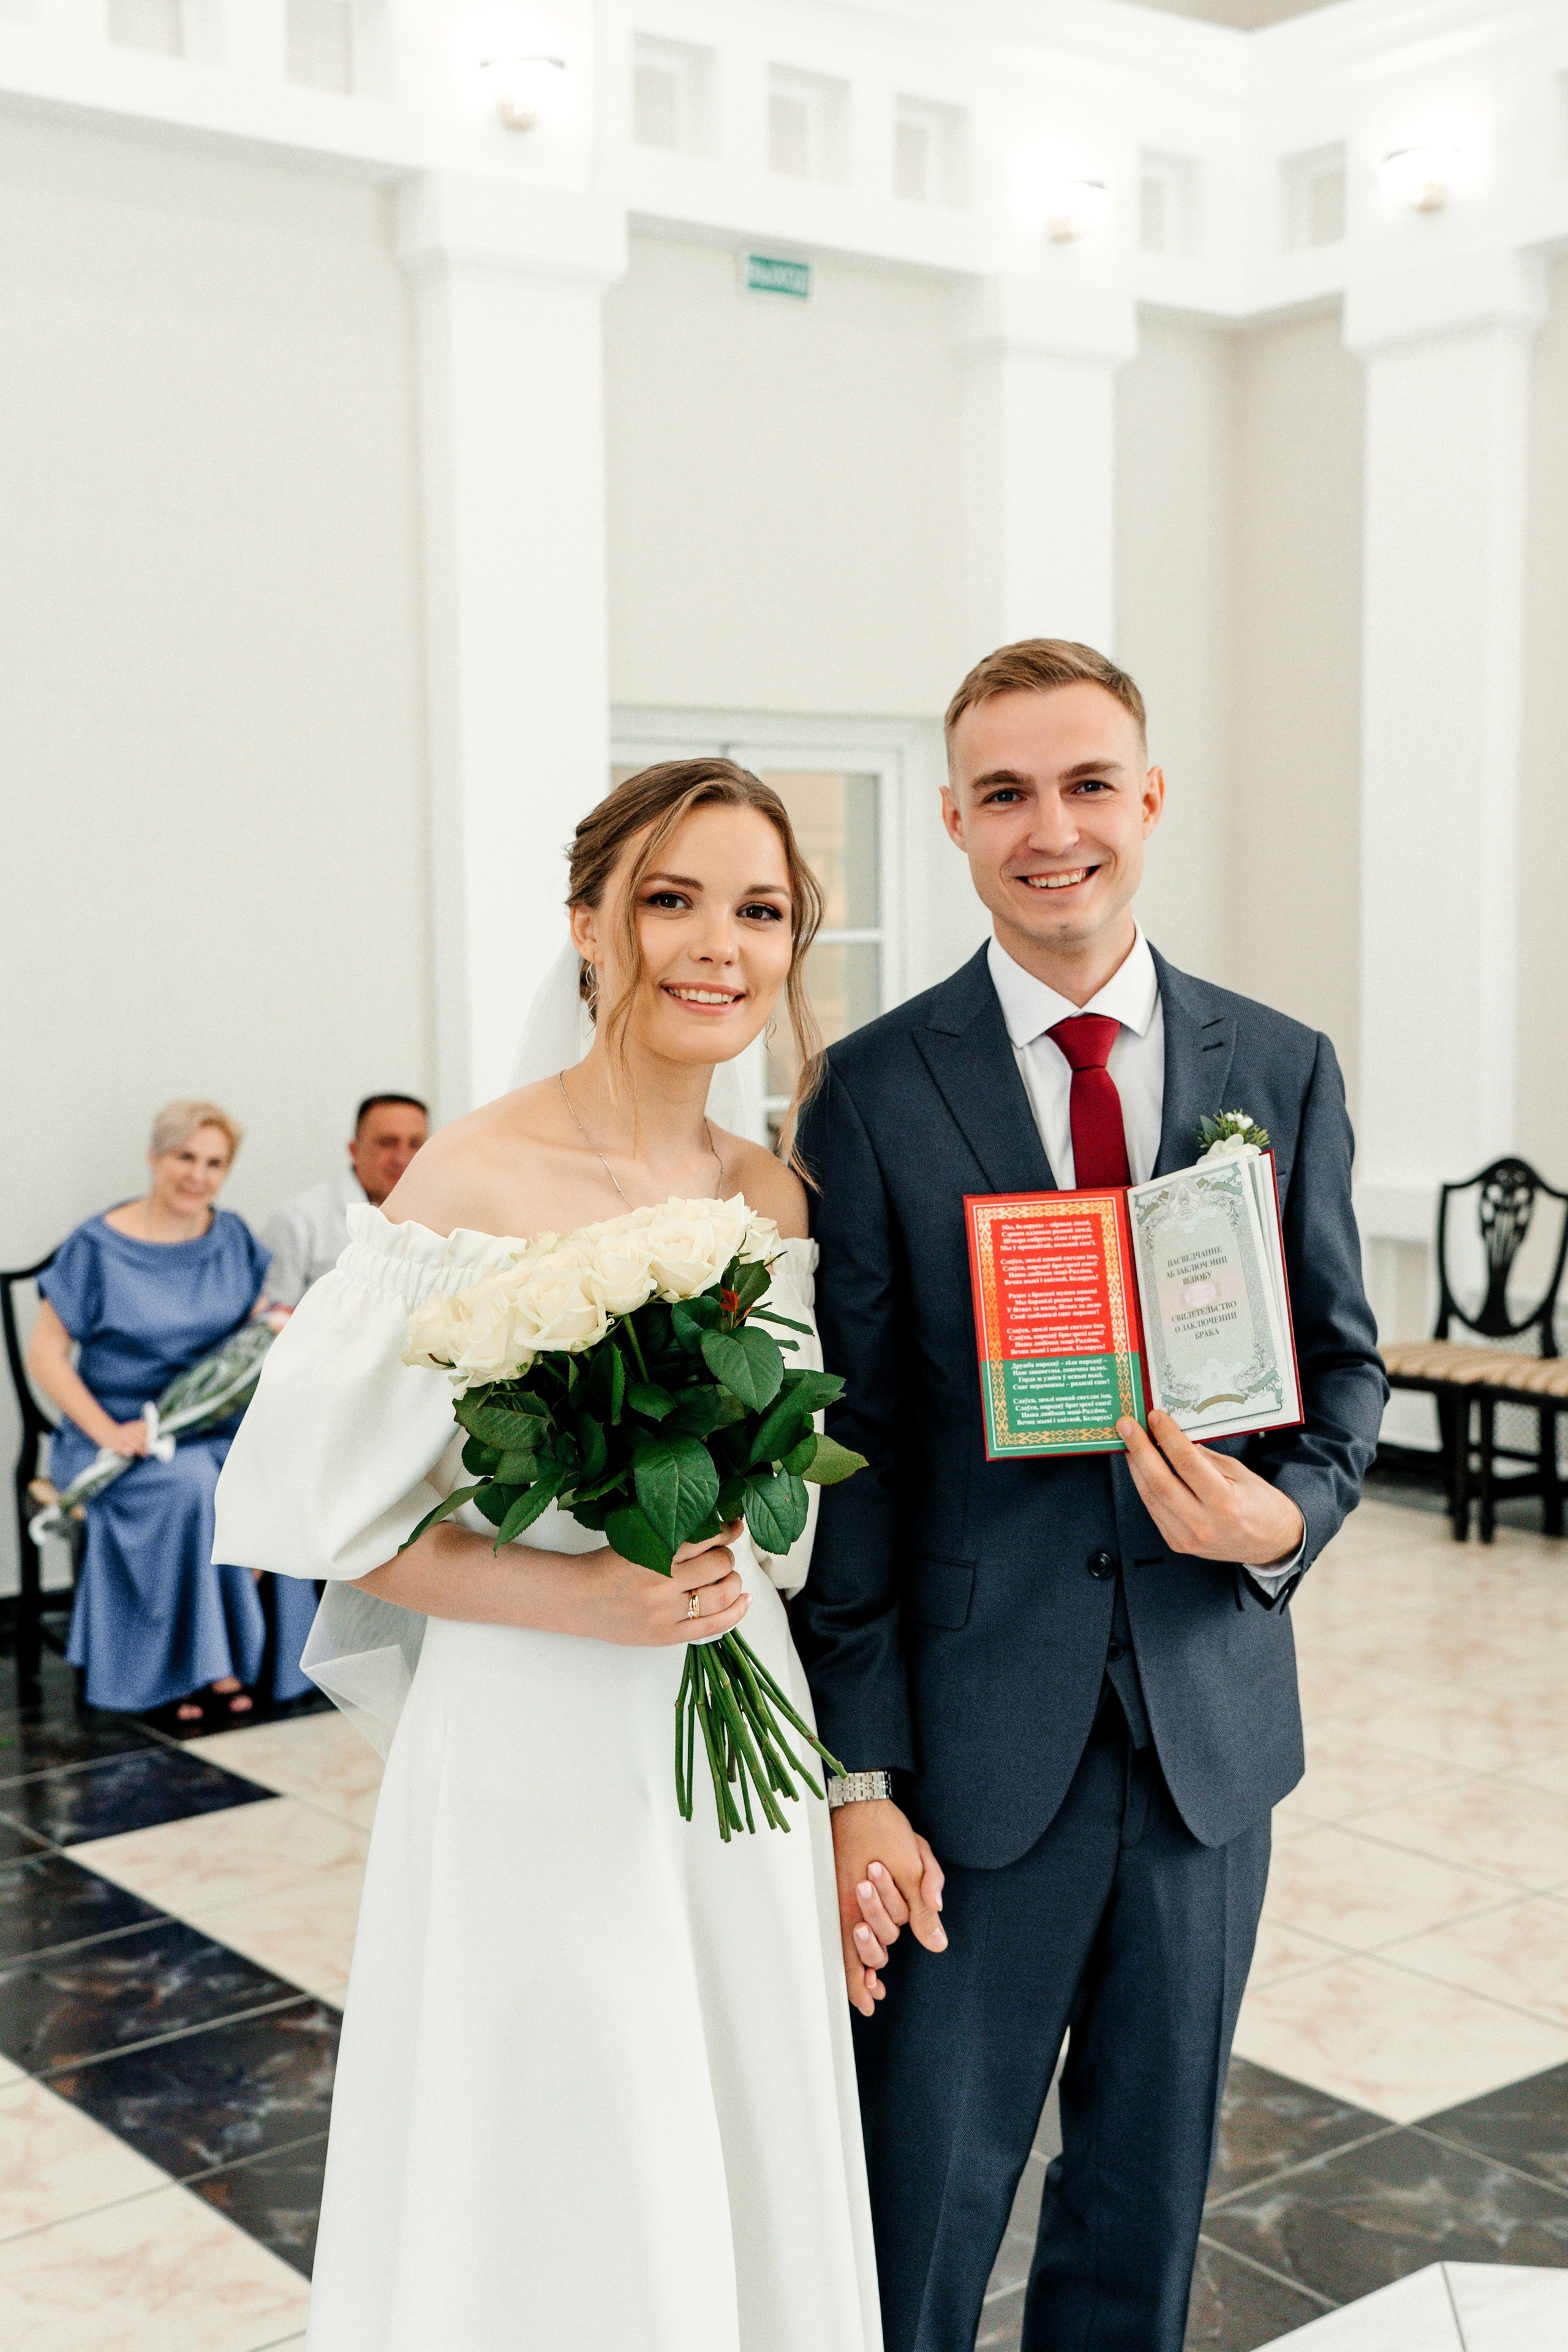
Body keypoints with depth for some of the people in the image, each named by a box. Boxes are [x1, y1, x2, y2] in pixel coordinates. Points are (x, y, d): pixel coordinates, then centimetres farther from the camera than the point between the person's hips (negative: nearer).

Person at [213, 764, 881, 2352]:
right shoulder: (476, 1183, -14)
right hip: (538, 1758, -5)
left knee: (749, 2191, 18)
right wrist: (580, 1598, -20)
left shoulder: (779, 1200, 3)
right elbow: (320, 1512, -11)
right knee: (565, 2218, 10)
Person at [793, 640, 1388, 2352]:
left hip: (1213, 1720, 3)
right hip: (979, 1738, -3)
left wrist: (1289, 1514, -14)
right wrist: (858, 1777, -9)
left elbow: (1343, 1358, 9)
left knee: (1150, 2189, 19)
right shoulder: (874, 1090, -6)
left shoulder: (1283, 1071, 3)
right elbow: (849, 1448, -6)